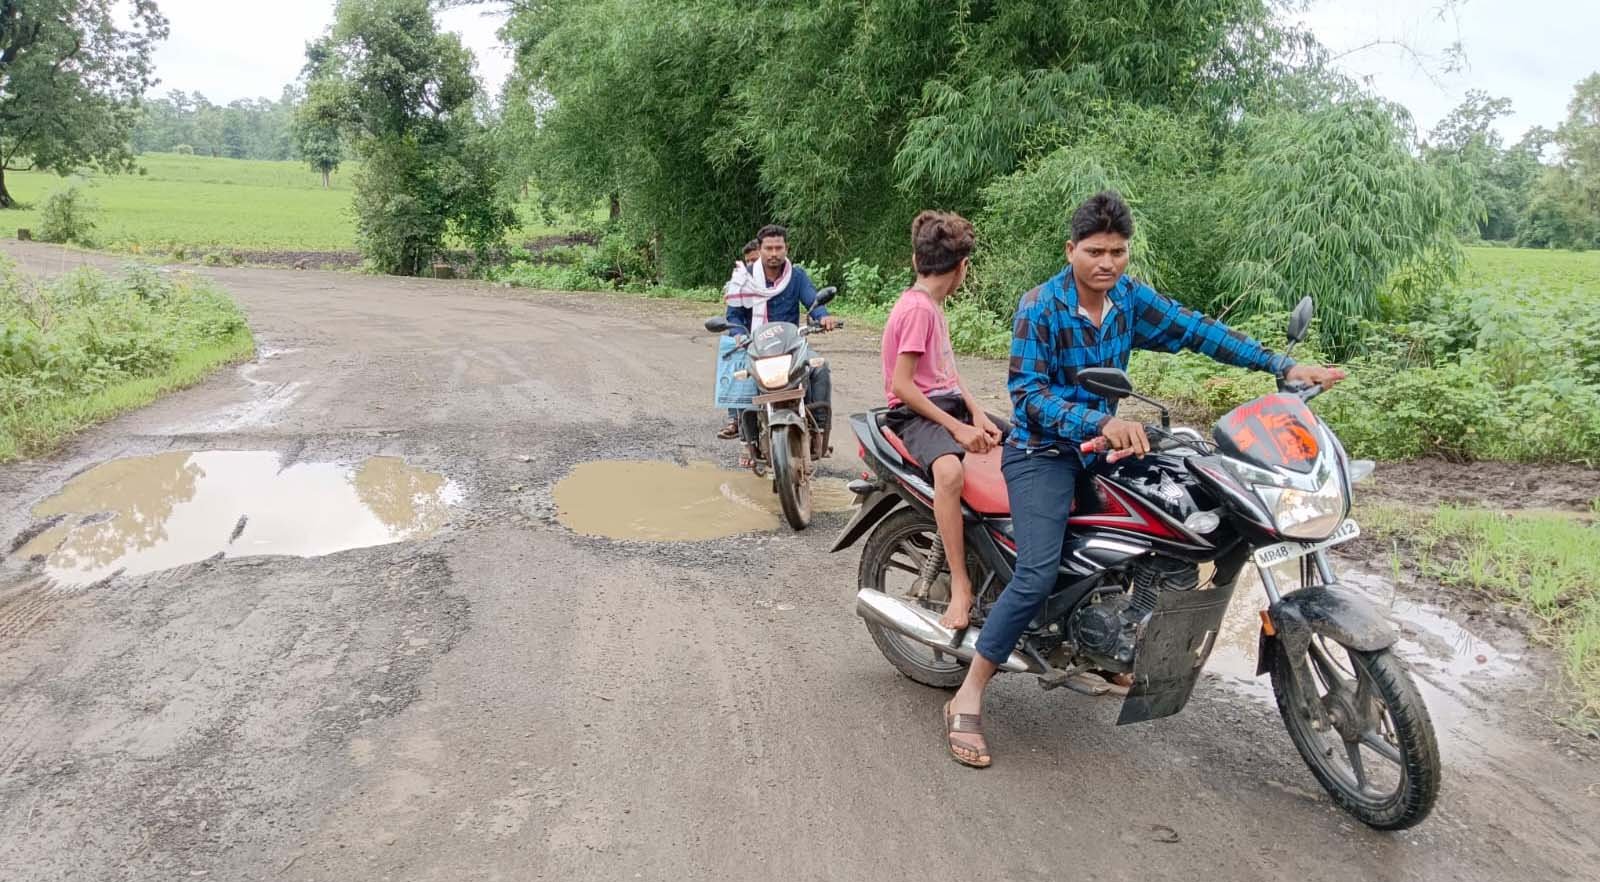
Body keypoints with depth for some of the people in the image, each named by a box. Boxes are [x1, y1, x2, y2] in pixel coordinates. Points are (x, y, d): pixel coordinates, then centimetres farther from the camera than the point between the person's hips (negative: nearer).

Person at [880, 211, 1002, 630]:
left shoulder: (932, 305, 14)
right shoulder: (917, 309, -16)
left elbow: (948, 371, 14)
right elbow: (901, 385, -21)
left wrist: (977, 413, -2)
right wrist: (957, 428, -21)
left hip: (949, 403, 10)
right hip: (915, 413, -10)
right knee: (950, 471, -39)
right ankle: (960, 586, -36)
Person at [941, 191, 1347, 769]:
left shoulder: (1129, 298, 2)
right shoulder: (1040, 307, -17)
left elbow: (1196, 330, 4)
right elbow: (1027, 393, -24)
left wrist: (1284, 366, -2)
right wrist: (1102, 423, -38)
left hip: (1101, 445, 8)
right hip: (1042, 451, -7)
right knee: (1038, 576, -24)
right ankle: (967, 700, -14)